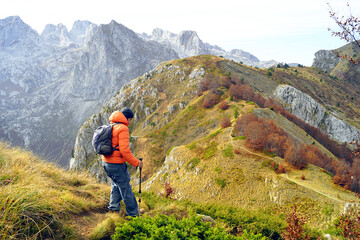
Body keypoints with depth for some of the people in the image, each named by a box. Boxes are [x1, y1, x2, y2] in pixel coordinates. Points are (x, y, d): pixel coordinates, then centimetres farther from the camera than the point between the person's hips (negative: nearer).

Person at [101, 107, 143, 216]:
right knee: (125, 188, 3)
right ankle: (132, 213, 12)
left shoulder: (110, 126, 12)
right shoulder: (123, 128, -16)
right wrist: (136, 162, -15)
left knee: (116, 184, 26)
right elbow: (124, 150, -23)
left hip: (106, 162, 9)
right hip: (116, 164, -9)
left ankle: (114, 206, 26)